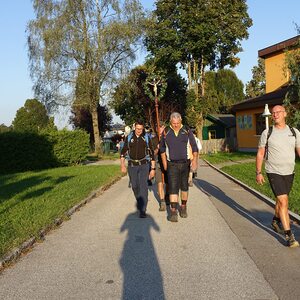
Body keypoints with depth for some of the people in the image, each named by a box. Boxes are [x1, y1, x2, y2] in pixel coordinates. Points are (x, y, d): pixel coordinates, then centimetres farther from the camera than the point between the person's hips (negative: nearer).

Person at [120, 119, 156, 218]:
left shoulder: (147, 138, 1)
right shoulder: (129, 138, 4)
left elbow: (152, 154, 3)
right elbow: (123, 152, 9)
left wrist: (153, 169, 0)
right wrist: (122, 165, -2)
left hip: (144, 165, -2)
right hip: (132, 165, 2)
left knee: (143, 186, -14)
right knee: (135, 186, 11)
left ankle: (142, 210, -13)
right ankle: (139, 201, 39)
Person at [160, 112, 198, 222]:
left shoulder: (187, 131, 0)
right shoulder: (166, 132, 3)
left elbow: (194, 147, 1)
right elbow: (162, 148, 13)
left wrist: (195, 160, -12)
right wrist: (164, 162, 8)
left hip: (185, 163, 1)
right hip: (172, 164, -1)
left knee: (184, 186, 11)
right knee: (173, 186, -9)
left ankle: (183, 207, 27)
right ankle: (173, 211, -9)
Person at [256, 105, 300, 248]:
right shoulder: (267, 133, -5)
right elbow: (260, 154, 0)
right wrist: (258, 173, -4)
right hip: (273, 172, -3)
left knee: (281, 200, 19)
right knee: (283, 201, -12)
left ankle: (275, 222, 44)